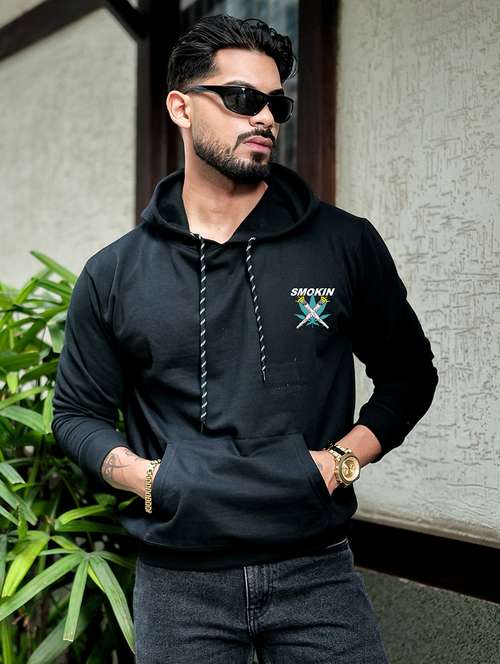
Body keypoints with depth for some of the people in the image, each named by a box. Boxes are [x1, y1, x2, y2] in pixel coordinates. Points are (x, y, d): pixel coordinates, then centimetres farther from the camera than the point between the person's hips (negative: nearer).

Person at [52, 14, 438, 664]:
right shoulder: (114, 274, 4)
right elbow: (77, 410, 13)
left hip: (316, 570, 0)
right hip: (177, 582, 1)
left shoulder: (347, 245, 2)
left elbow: (409, 373, 12)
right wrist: (142, 476, -5)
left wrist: (345, 457, -3)